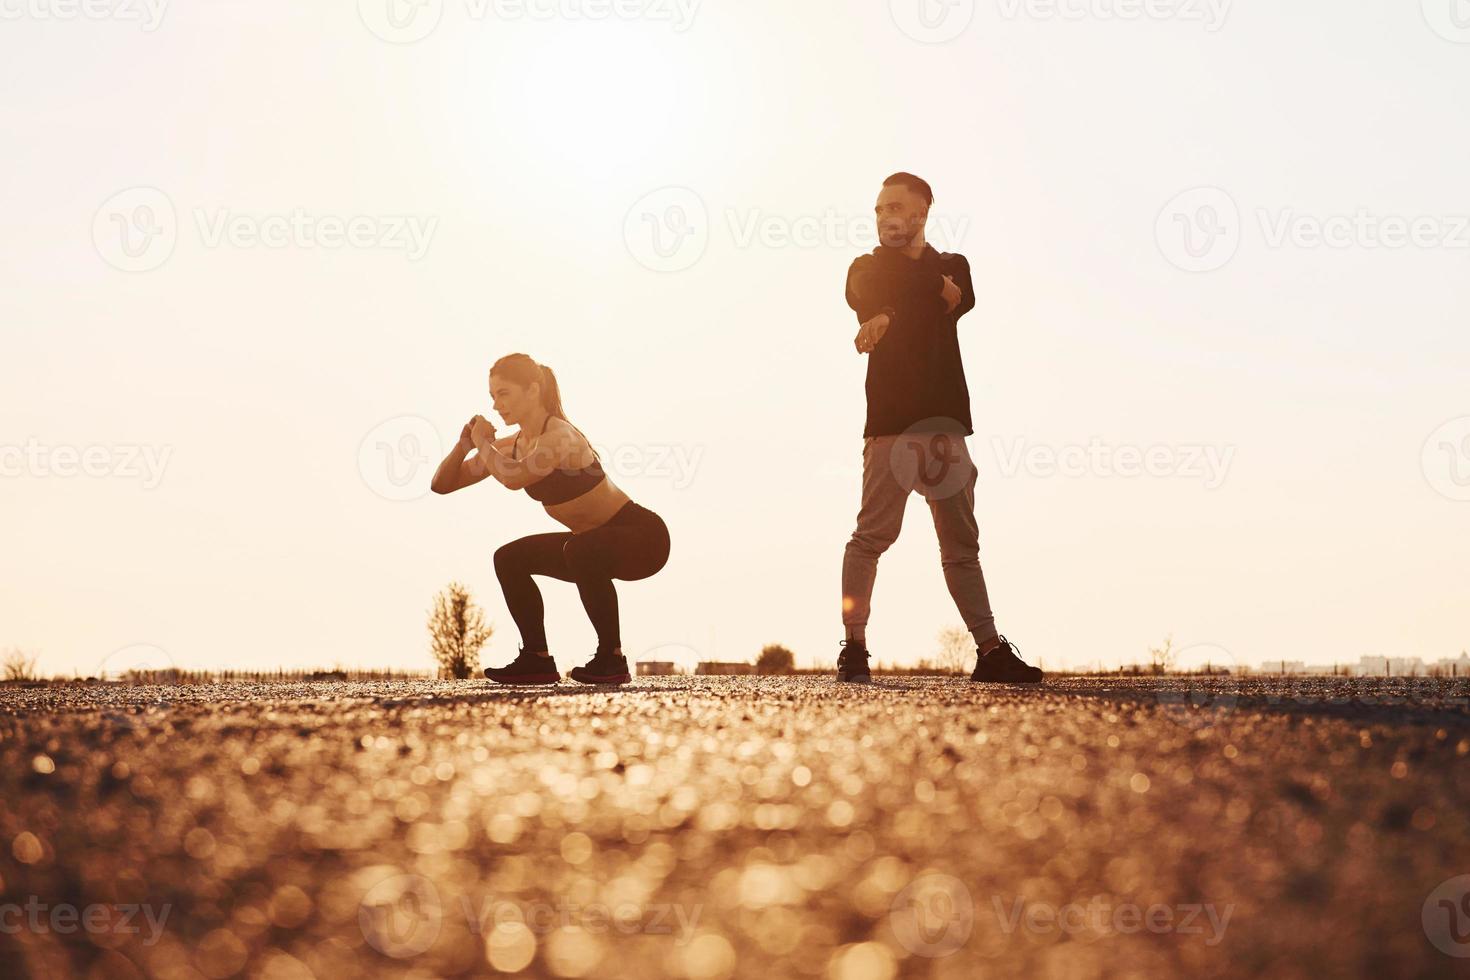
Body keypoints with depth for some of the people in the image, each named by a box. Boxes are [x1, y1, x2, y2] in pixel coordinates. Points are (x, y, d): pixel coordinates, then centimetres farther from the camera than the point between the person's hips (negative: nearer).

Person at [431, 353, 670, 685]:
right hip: (596, 544, 9)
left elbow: (513, 478, -42)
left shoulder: (560, 436, -25)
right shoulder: (513, 446, 1)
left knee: (581, 550, -37)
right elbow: (443, 484, 4)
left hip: (641, 535, -9)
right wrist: (465, 444, -14)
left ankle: (612, 658, -23)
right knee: (510, 559, 4)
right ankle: (537, 659, 8)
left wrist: (484, 443, -23)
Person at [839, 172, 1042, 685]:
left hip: (946, 423, 3)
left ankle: (990, 651, 8)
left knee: (962, 543, 6)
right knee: (873, 533, -12)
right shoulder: (866, 269, 12)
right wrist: (937, 288, -8)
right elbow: (870, 298, -12)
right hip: (890, 422, -3)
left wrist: (890, 316, -19)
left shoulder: (953, 267, 17)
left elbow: (963, 299, -7)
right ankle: (853, 647, -10)